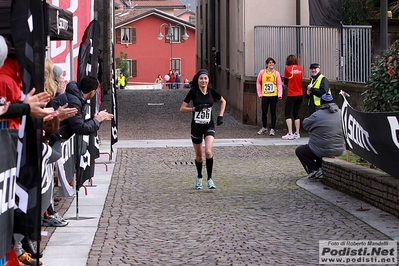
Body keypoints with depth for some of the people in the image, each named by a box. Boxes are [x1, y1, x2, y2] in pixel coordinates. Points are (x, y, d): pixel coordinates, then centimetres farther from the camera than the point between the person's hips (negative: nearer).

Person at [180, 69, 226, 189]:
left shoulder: (212, 91, -2)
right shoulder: (193, 92, -8)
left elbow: (223, 101, 17)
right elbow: (182, 108, -6)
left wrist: (220, 116, 7)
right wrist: (195, 108, -21)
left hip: (209, 126, 0)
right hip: (196, 126, 0)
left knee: (208, 152, -19)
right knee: (199, 156, 9)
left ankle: (210, 179, -7)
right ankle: (199, 178, 32)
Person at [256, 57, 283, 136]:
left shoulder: (276, 73, 1)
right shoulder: (262, 72, 4)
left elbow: (279, 84, -1)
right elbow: (258, 83, 13)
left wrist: (280, 94, -13)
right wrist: (259, 93, 8)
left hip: (273, 95, -1)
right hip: (264, 95, 1)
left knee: (273, 112, -1)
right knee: (264, 112, 6)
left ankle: (272, 129, 7)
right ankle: (264, 128, 25)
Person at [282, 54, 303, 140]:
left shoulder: (288, 68, -8)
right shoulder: (300, 68, 4)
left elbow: (285, 83, -3)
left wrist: (285, 84, 18)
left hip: (291, 95, -5)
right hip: (300, 94, 5)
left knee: (287, 114, 1)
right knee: (296, 113, 12)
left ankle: (290, 134, -7)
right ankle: (297, 133, 10)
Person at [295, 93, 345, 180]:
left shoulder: (317, 115, -16)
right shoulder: (341, 113, 1)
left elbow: (305, 124, -3)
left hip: (323, 151, -6)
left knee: (299, 151, 16)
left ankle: (314, 170, 1)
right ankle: (320, 168, 22)